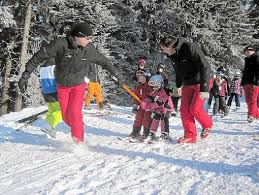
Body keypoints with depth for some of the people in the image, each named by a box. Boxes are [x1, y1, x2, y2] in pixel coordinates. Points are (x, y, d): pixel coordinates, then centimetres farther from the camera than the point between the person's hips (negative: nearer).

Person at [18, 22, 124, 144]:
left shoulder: (89, 49, -13)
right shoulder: (60, 44, -24)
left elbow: (104, 61, 4)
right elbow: (39, 57, -19)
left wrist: (117, 75, 13)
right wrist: (25, 75, -23)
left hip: (78, 85, 0)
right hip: (62, 86, 0)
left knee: (74, 113, -17)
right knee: (66, 117, 3)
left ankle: (79, 141, -1)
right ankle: (78, 129, 34)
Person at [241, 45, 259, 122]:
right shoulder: (247, 59, 22)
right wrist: (242, 83, 19)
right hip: (247, 83, 8)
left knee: (252, 99, -12)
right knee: (248, 100, 8)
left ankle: (251, 115, -15)